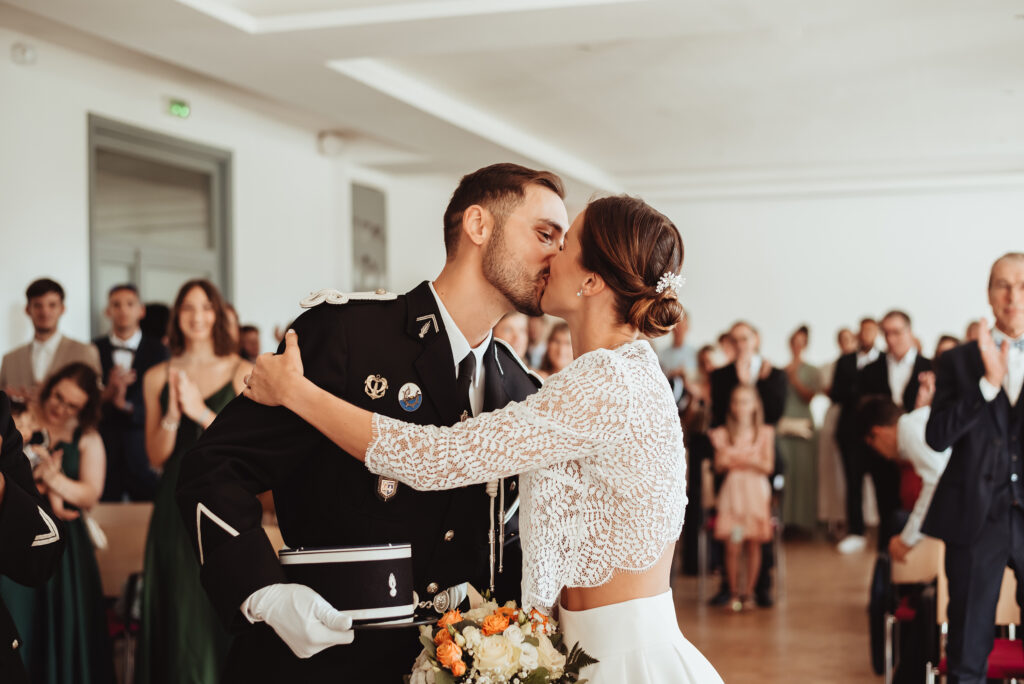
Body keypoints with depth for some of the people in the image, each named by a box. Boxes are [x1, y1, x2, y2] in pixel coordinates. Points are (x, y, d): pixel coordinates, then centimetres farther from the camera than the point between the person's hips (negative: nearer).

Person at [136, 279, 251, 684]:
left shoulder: (242, 373, 1)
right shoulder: (158, 377, 8)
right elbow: (156, 457, 5)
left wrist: (202, 412, -14)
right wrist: (172, 415, -12)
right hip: (176, 508, 2)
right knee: (179, 615, 5)